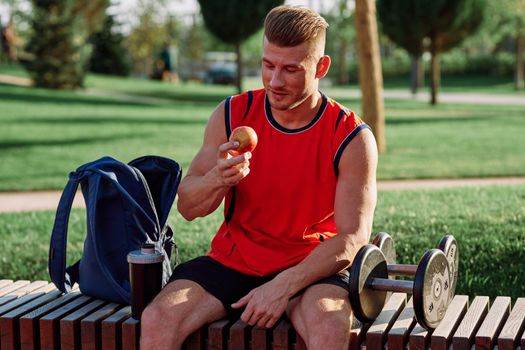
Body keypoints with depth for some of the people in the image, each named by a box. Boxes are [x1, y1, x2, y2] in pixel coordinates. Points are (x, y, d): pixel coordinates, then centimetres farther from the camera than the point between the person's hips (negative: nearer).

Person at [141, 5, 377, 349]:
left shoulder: (352, 138, -8)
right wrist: (217, 179, -22)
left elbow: (352, 236, -11)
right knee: (157, 320, -22)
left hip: (310, 269, -2)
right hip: (231, 260, 3)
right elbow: (187, 207, 2)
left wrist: (283, 286, -23)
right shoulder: (232, 115, -1)